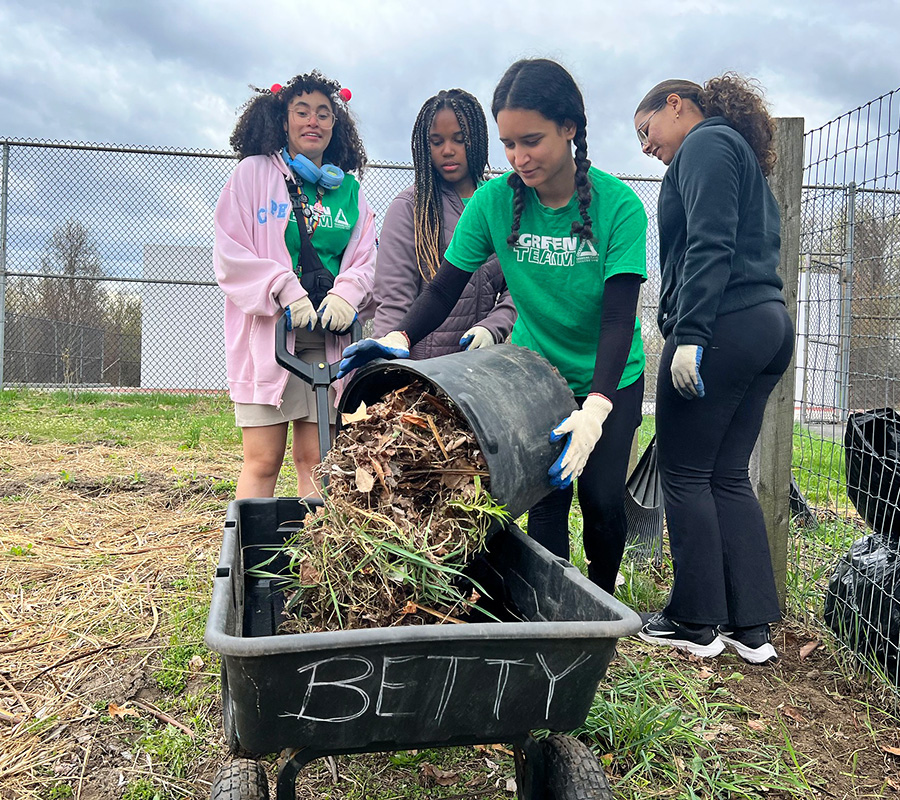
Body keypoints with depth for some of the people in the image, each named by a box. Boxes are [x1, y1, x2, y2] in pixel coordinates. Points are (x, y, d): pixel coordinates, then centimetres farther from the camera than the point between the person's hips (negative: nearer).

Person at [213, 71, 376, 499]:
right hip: (266, 332, -2)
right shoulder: (253, 173, 7)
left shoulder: (349, 189, 17)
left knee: (315, 460, 1)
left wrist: (347, 292, -7)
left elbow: (366, 259, 15)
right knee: (263, 461, -4)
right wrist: (283, 288, -15)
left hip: (327, 336, 3)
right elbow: (229, 255, 0)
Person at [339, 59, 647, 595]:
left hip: (611, 380, -1)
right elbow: (444, 289, -11)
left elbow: (618, 317, -26)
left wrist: (596, 408, -39)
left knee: (603, 500, -2)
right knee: (547, 500, -7)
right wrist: (400, 338, -31)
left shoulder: (618, 205, -19)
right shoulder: (494, 202, -13)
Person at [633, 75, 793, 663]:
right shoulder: (743, 152, 28)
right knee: (729, 476, 11)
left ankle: (697, 622, 8)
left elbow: (710, 247, -16)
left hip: (724, 326, -10)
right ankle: (753, 627, 14)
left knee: (684, 475, -1)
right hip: (769, 326, 10)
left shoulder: (706, 142, -1)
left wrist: (690, 334, -21)